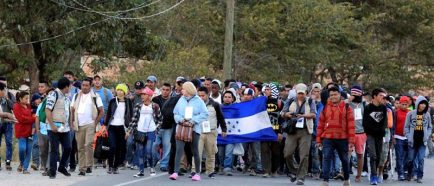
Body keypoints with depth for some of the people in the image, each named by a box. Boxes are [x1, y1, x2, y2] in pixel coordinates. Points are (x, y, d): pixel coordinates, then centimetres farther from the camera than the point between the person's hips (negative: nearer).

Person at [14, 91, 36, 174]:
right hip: (21, 131, -5)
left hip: (30, 130, 5)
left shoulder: (29, 106, 14)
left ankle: (25, 168, 7)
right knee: (22, 148, -15)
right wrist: (33, 119, -11)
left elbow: (33, 115, 20)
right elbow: (21, 118, -12)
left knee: (28, 150, 1)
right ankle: (21, 163, 12)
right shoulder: (16, 106, -3)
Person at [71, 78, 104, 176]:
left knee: (88, 144, -17)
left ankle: (89, 165, -7)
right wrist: (73, 122, 5)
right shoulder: (76, 96, 12)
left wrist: (96, 123, -6)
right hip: (79, 125, 4)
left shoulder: (95, 97, 2)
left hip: (90, 125, -4)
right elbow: (72, 110, 16)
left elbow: (101, 111, 1)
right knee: (80, 148, 5)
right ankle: (82, 168, 10)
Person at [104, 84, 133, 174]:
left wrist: (130, 127, -1)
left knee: (119, 148, 3)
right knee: (112, 147, -10)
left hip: (122, 127, 0)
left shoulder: (128, 102, 4)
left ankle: (115, 167, 14)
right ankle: (110, 166, 1)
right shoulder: (112, 101, 5)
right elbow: (108, 113, 10)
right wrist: (105, 125, 6)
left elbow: (131, 115, 6)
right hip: (112, 127, 0)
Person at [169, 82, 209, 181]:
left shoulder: (198, 101, -1)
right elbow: (175, 113, 13)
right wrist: (180, 119, -7)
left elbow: (205, 114, -5)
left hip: (194, 128, -2)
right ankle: (176, 172, -15)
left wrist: (194, 120, -14)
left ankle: (197, 172, 19)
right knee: (179, 149, -11)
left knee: (195, 151, 7)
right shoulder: (181, 100, 8)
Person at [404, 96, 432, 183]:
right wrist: (408, 137, -7)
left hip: (422, 140, 1)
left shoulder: (427, 115, 4)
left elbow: (430, 127, 13)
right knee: (411, 158, 7)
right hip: (413, 140, -1)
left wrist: (427, 136, -2)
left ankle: (419, 176, 3)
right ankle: (410, 173, 27)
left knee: (421, 159, -3)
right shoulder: (410, 114, -2)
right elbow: (406, 127, 1)